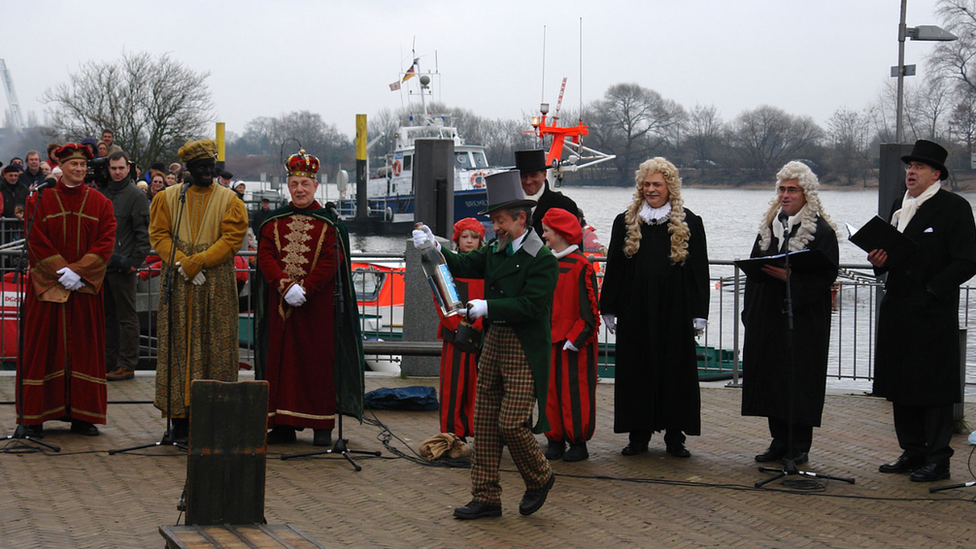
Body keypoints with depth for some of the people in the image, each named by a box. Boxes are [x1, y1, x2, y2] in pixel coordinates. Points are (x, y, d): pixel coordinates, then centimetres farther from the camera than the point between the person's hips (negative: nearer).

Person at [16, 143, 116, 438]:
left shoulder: (100, 203, 6)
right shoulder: (40, 200, 2)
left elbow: (105, 243, -2)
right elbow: (36, 241, -4)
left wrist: (78, 271, -14)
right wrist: (61, 271, -14)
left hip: (86, 286, 2)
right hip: (46, 284, -2)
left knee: (84, 347, 2)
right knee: (42, 347, -1)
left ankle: (81, 415, 9)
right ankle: (34, 416, 3)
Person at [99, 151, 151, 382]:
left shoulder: (136, 195, -3)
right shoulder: (101, 193, 14)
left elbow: (144, 233, -6)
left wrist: (135, 261, -13)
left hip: (122, 267, -7)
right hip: (101, 265, 7)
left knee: (126, 317, -3)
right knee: (107, 316, 10)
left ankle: (127, 365, -1)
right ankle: (108, 363, 16)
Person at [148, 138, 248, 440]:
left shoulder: (229, 200, 5)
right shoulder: (168, 197, 9)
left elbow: (231, 240, -4)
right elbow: (158, 235, 4)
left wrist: (195, 262, -14)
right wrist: (181, 264, -11)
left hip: (216, 287, -1)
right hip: (177, 283, 1)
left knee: (215, 347, -3)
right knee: (177, 346, -1)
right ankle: (179, 420, 3)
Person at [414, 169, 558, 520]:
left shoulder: (543, 260, -13)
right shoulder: (495, 251, 11)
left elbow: (530, 306, -19)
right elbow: (464, 266, 6)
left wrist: (488, 306, -23)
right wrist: (432, 248, -9)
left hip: (526, 350, -8)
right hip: (494, 343, 8)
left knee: (511, 423, -9)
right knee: (484, 422, 7)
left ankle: (539, 478, 19)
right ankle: (486, 498, 15)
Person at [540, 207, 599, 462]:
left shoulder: (581, 265, -12)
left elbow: (590, 309, -11)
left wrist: (574, 339, -16)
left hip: (575, 345, -7)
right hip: (549, 342, 7)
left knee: (575, 393, -1)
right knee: (551, 390, 8)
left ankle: (578, 442, 8)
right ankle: (555, 440, 17)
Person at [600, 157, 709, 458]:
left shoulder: (690, 224, 3)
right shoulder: (625, 223, 7)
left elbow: (699, 271, 3)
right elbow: (614, 269, 9)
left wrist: (698, 313, -2)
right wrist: (610, 310, 4)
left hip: (674, 309, -1)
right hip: (636, 308, 1)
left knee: (675, 368, 1)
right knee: (637, 369, 3)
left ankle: (675, 435, 10)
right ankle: (639, 435, 11)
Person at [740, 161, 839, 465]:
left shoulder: (822, 231, -6)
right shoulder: (770, 225, 13)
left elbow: (825, 276, -12)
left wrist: (791, 278, -24)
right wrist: (750, 311, 9)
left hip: (803, 318, -6)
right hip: (769, 314, 6)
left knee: (799, 379, -4)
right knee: (771, 377, 6)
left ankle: (800, 447, 3)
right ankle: (779, 441, 15)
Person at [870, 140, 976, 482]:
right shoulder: (900, 206, 15)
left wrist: (931, 291, -17)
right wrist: (879, 261, 2)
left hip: (933, 313, -8)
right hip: (898, 311, 8)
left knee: (934, 387, -3)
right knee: (900, 384, 11)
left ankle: (938, 460, 3)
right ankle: (913, 452, 21)